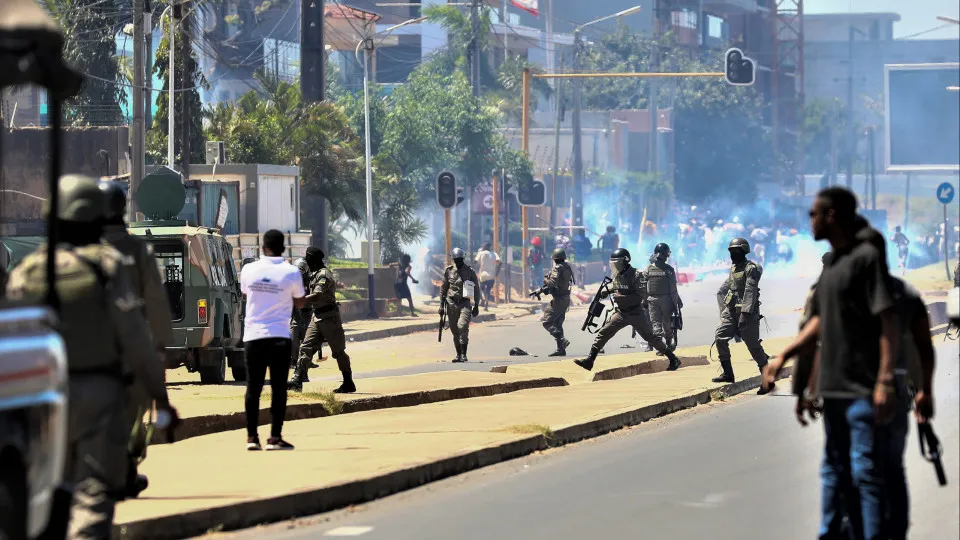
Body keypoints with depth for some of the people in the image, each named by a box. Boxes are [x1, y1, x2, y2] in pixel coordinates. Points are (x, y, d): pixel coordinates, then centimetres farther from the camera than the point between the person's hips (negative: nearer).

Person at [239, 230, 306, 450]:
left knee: (253, 387, 7)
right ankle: (275, 437, -2)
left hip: (253, 336, 3)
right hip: (279, 337, -2)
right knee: (278, 387, 1)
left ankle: (252, 437, 7)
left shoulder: (249, 270, 1)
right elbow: (300, 303, 7)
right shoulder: (291, 273, -6)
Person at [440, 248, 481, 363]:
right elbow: (443, 288, 14)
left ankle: (464, 354, -17)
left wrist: (476, 306, 1)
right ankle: (458, 354, 14)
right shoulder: (448, 271, 6)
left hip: (465, 303, -3)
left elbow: (476, 289, 5)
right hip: (451, 303, 3)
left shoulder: (470, 271, 0)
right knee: (454, 330, 5)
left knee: (463, 327, -20)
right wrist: (442, 305, 10)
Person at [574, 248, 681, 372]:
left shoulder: (637, 275, -18)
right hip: (621, 313, 6)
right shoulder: (617, 275, 3)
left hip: (636, 314, -6)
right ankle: (589, 361, -4)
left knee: (650, 337, 1)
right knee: (603, 333, -5)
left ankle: (673, 359, 13)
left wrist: (621, 297, -28)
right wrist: (607, 291, 5)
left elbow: (640, 296, -23)